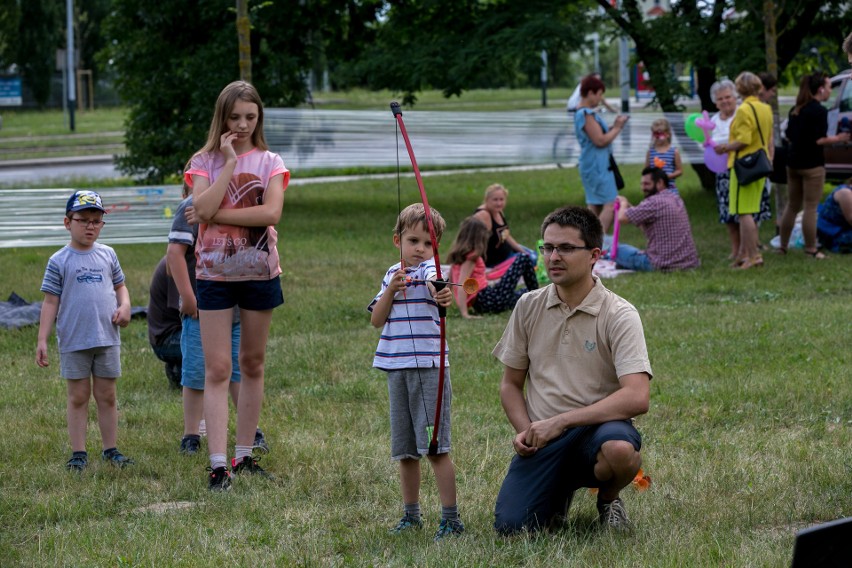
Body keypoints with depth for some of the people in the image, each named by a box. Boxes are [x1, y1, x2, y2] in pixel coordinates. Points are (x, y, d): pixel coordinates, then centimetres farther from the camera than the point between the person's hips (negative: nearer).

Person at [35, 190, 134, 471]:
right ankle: (78, 453, 8)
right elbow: (51, 302, -2)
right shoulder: (59, 261, -1)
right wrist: (42, 340, -6)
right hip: (73, 341, -3)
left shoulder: (107, 255, 8)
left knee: (107, 396, 7)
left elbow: (120, 286, 17)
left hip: (107, 339, 3)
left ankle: (110, 449, 14)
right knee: (78, 397, 3)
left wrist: (124, 307, -5)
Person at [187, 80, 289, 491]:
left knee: (252, 364, 9)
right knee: (217, 369, -6)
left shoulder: (269, 163, 4)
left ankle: (244, 455, 17)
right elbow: (203, 209, -16)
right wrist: (229, 162, -15)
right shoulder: (204, 162, 2)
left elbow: (271, 212, -14)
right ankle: (218, 464, -10)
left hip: (259, 272, 1)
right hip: (215, 273, -1)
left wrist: (217, 214, -16)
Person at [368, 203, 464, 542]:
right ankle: (410, 515, 25)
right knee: (405, 449, 13)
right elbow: (376, 320, 8)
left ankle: (450, 517, -5)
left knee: (436, 445, -9)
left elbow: (434, 283, -31)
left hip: (428, 366, -6)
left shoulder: (429, 269, -6)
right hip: (397, 368, 6)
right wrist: (391, 290, -7)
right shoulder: (393, 274, 13)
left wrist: (443, 297, -53)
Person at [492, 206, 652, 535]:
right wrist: (524, 431, -5)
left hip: (597, 427, -3)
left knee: (620, 449, -40)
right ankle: (561, 492, 18)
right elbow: (511, 384, 15)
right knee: (510, 526, -19)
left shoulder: (619, 315, -8)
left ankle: (608, 498, -1)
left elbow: (637, 398, -20)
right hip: (542, 439, 3)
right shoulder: (528, 307, 6)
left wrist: (559, 422, -21)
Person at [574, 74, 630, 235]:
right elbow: (600, 140, -20)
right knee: (610, 205, -13)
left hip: (593, 166, 11)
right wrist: (617, 128, -8)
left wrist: (614, 126, 8)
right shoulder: (587, 114, -18)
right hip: (597, 166, -11)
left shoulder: (582, 113, 14)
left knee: (594, 206, 11)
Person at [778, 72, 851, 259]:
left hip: (793, 162, 8)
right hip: (811, 164, -8)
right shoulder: (819, 110, -14)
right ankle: (811, 249, 1)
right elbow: (819, 140, -19)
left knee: (792, 205, 16)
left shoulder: (796, 110, 10)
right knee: (811, 207, -2)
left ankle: (783, 245, 19)